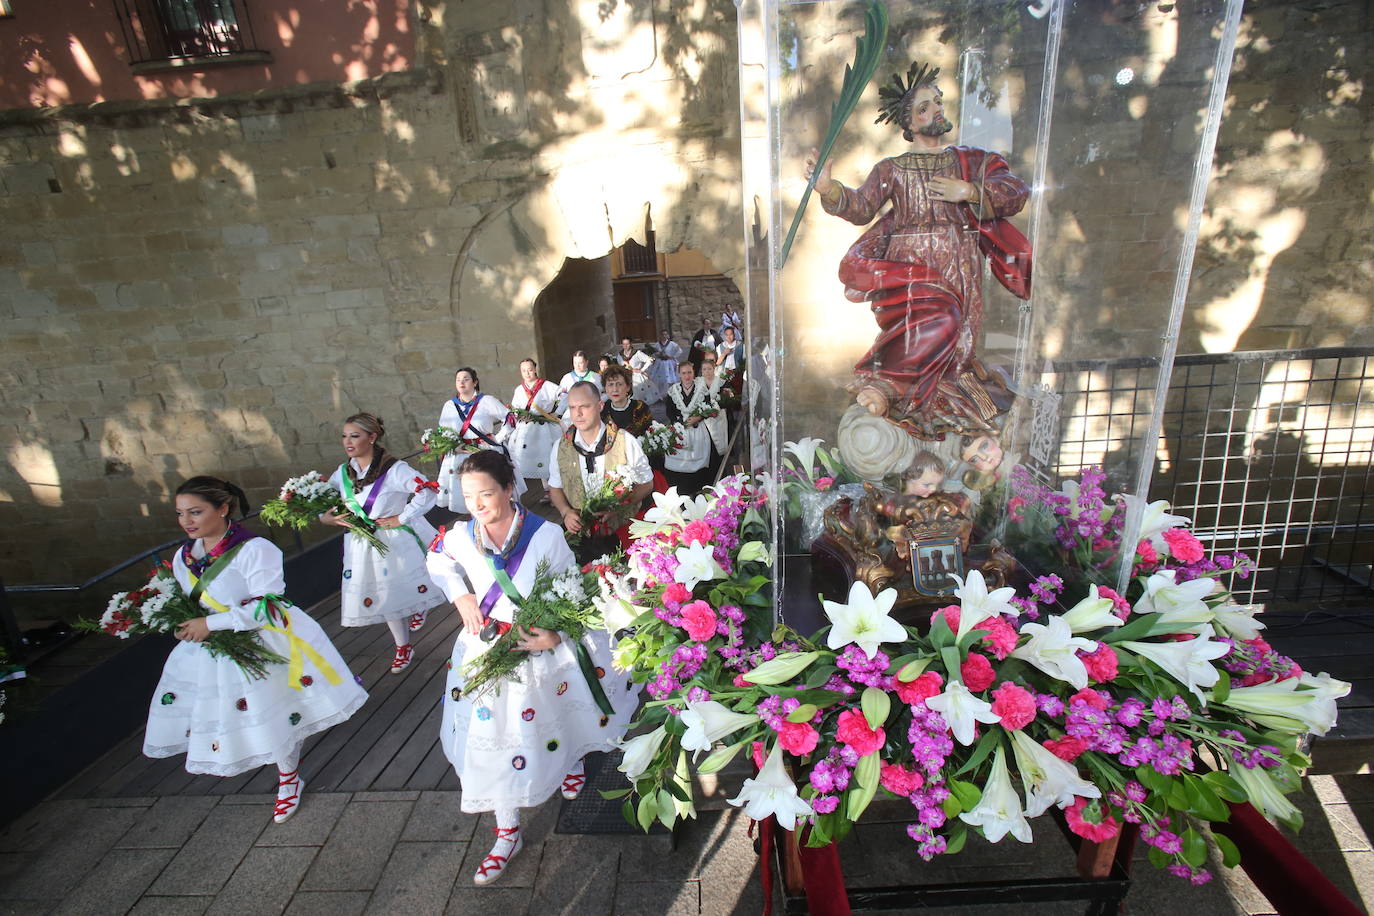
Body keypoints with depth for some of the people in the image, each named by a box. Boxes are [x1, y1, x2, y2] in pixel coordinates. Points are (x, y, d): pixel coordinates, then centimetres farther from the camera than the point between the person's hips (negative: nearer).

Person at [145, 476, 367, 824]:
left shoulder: (255, 550, -21)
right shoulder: (183, 557, 2)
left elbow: (268, 606, -24)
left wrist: (211, 623, -23)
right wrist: (183, 626, -2)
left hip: (264, 648, -6)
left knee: (278, 717, 6)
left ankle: (289, 778, 35)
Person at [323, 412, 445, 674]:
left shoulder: (393, 469, -20)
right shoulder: (343, 472, -1)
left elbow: (427, 492, -26)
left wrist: (401, 518, -23)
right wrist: (326, 517, -5)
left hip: (399, 542, -5)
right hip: (363, 548, 5)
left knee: (408, 590, 12)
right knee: (386, 599, 16)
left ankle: (419, 609, 50)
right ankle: (403, 647, 35)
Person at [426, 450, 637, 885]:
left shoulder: (546, 535, -23)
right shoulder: (461, 536, -13)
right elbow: (437, 561, 12)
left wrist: (556, 635, -29)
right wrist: (460, 597, -3)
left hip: (544, 647, -2)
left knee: (559, 717, 21)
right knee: (496, 737, 11)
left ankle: (573, 761, 59)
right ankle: (508, 833, 32)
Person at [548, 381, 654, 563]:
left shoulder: (626, 442, -8)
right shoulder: (561, 446, 2)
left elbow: (647, 484, 0)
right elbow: (555, 488, 14)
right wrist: (566, 512, -7)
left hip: (621, 533, -2)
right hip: (579, 535, 2)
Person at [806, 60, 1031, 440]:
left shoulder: (973, 161, 18)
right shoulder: (891, 169, 14)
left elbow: (1017, 193, 8)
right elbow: (861, 207, 0)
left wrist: (969, 192, -6)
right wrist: (828, 189, -17)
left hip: (960, 267, 4)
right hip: (910, 266, -3)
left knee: (954, 337, -10)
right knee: (938, 321, -28)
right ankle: (882, 384, -18)